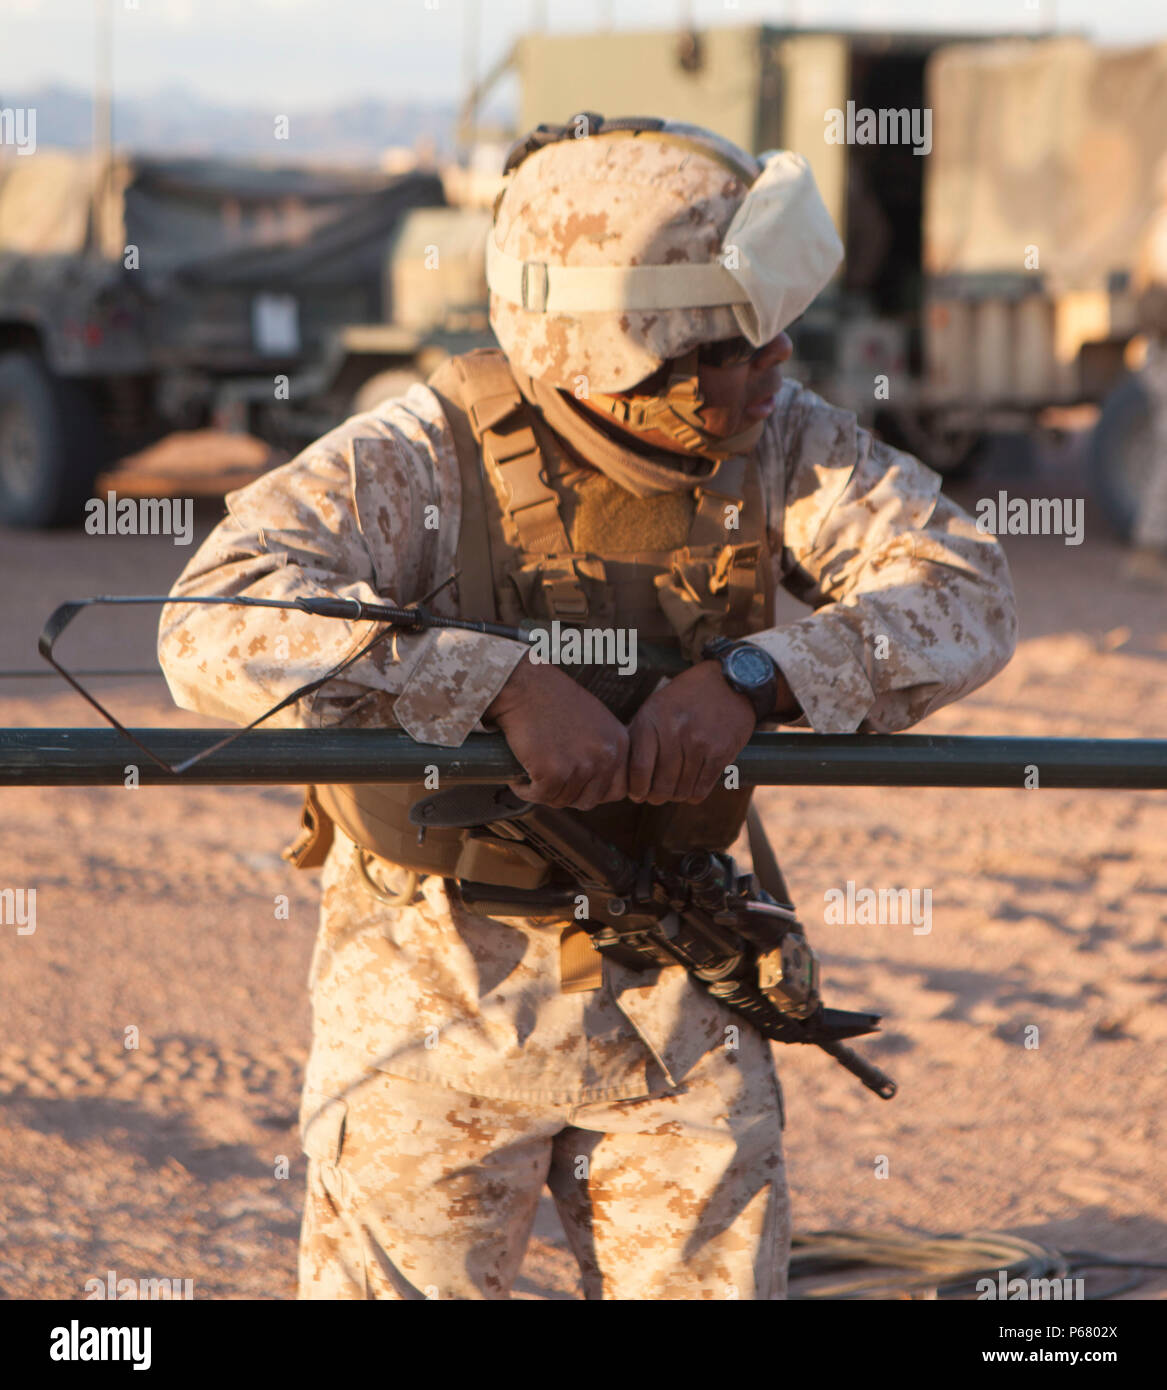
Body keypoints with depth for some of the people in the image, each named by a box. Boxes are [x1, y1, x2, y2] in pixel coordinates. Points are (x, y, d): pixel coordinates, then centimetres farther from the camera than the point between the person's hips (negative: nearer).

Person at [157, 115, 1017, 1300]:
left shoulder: (771, 440, -7)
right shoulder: (428, 458, -20)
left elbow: (962, 593, -15)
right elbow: (219, 623, -33)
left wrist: (751, 677, -32)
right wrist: (507, 684, -42)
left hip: (670, 986, 4)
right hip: (439, 994, -3)